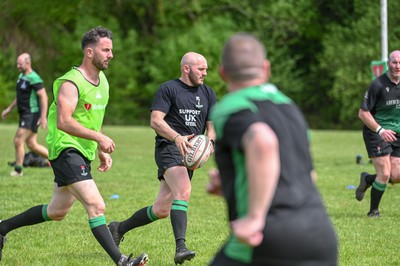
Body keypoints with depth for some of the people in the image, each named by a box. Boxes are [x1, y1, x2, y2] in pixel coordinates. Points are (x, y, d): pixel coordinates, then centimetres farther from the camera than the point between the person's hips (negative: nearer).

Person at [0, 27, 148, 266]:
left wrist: (102, 152, 19)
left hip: (83, 153, 10)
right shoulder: (71, 82, -16)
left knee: (57, 212, 17)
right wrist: (99, 137, -27)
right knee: (96, 206, -19)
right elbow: (64, 122, -25)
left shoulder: (102, 81, 13)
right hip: (65, 149, -10)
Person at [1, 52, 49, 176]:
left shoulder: (34, 78, -17)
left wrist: (43, 117, -25)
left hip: (32, 115, -10)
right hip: (25, 115, 10)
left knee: (18, 141, -9)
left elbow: (43, 97, -21)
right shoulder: (21, 76, 13)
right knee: (32, 145, 11)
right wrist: (9, 109, 25)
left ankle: (18, 170, 1)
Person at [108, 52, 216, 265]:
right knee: (183, 191, -31)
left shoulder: (207, 93, 16)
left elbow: (211, 124, 17)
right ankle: (180, 247, -37)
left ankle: (120, 228, 27)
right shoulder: (168, 89, -2)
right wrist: (177, 138, -25)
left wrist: (209, 141, -6)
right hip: (169, 149, -6)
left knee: (161, 210, 6)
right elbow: (155, 120, -10)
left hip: (190, 154, 6)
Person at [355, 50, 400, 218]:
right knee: (385, 174, -12)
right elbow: (363, 113, -14)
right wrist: (380, 130, -23)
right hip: (376, 133, -6)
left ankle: (367, 179, 27)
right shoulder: (378, 84, -15)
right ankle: (373, 210, 8)